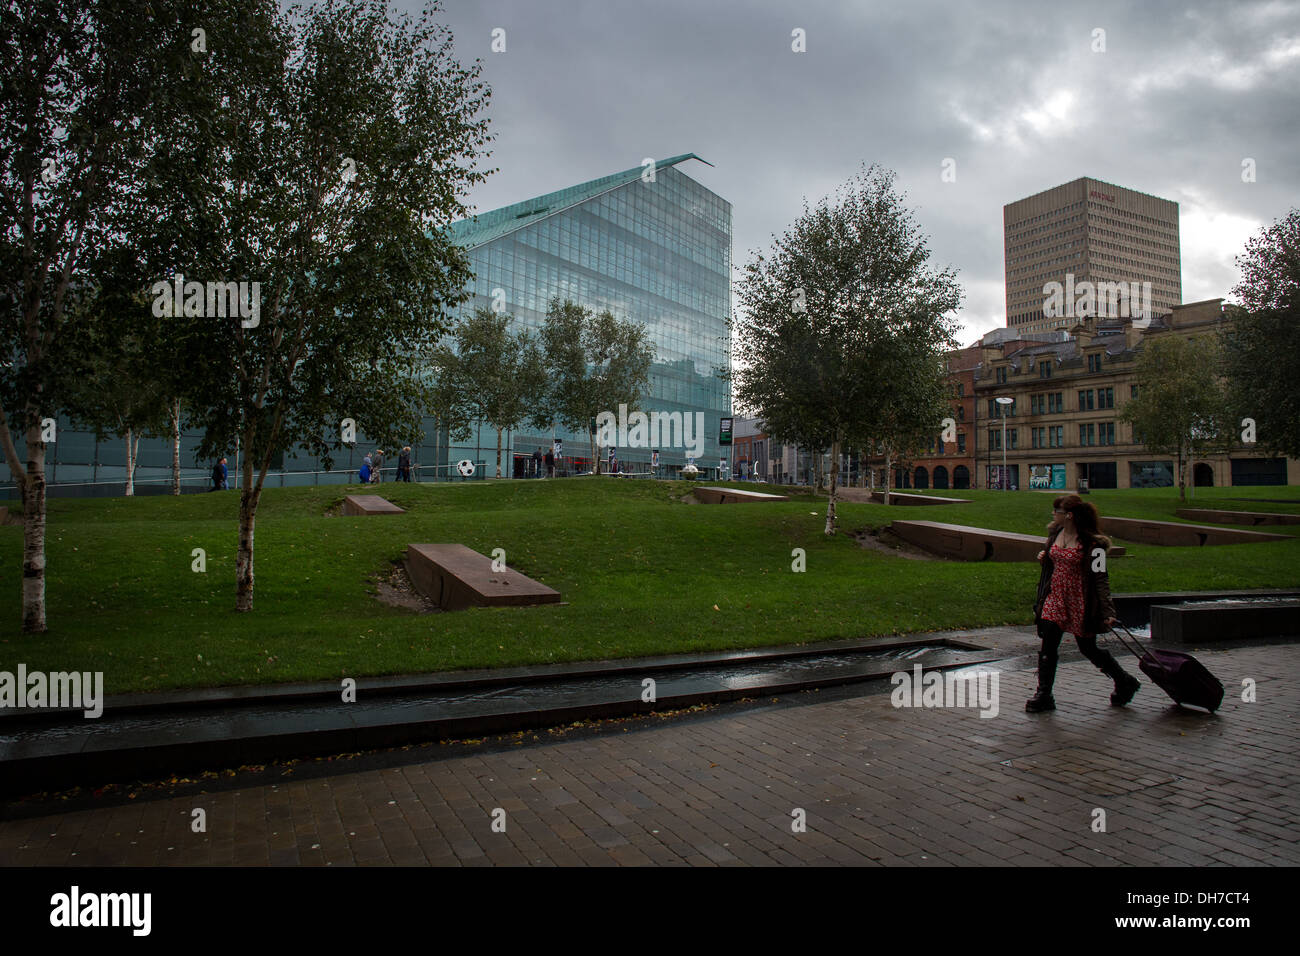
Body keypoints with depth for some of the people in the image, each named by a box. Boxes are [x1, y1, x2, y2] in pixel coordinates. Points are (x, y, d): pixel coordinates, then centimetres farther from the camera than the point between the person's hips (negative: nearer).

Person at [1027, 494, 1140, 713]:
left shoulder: (1092, 543, -14)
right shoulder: (1055, 533, 6)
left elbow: (1100, 577, -14)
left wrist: (1107, 612, -17)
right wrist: (1044, 558, 0)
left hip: (1080, 602, -6)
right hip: (1055, 598, 6)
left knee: (1088, 648, 9)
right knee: (1047, 647, -1)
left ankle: (1125, 682, 34)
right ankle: (1043, 696, 6)